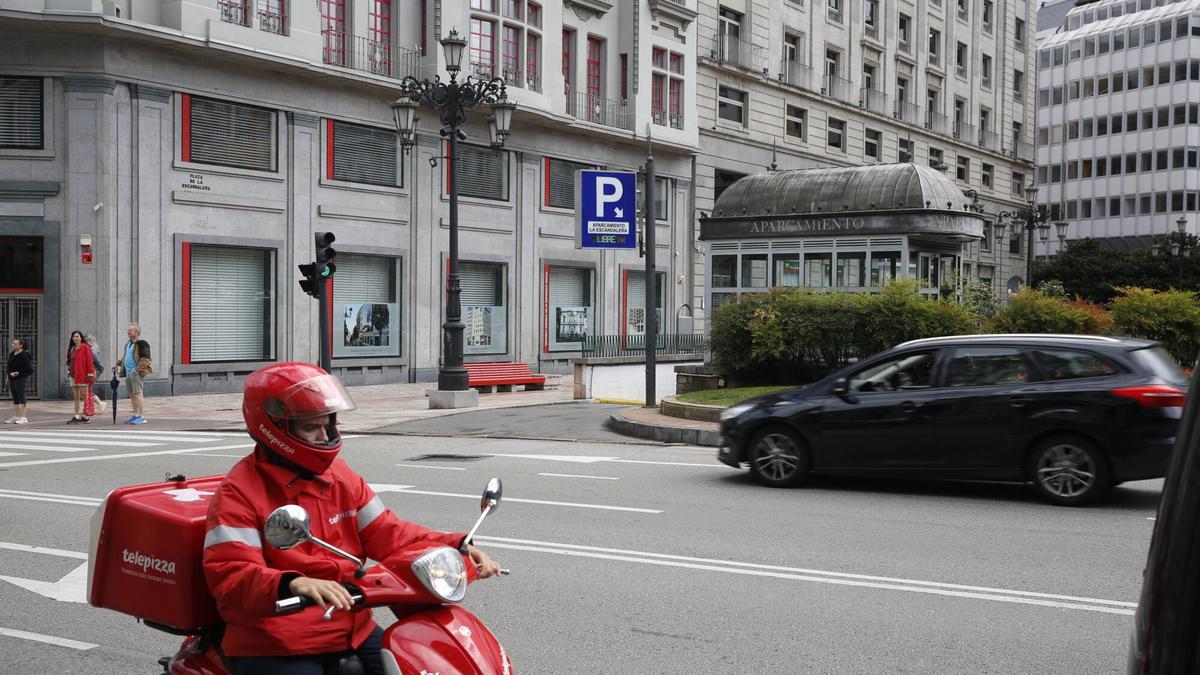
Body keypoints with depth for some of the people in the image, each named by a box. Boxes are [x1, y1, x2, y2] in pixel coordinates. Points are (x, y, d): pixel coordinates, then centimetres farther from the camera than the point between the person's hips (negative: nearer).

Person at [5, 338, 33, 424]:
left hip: (20, 379, -8)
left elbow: (28, 368, -17)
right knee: (15, 399, 12)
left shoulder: (24, 355, -13)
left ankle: (23, 418, 0)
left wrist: (17, 373, -17)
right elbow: (9, 366, 23)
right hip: (12, 379, 8)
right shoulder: (12, 354, 12)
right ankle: (15, 417, 18)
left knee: (21, 398, -4)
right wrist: (8, 374, 9)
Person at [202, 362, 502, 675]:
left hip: (352, 631, 7)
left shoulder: (339, 475, 11)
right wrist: (294, 584, -41)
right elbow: (229, 574, -22)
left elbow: (385, 533, 9)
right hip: (274, 648, -6)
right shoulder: (239, 493, -11)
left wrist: (457, 547, -5)